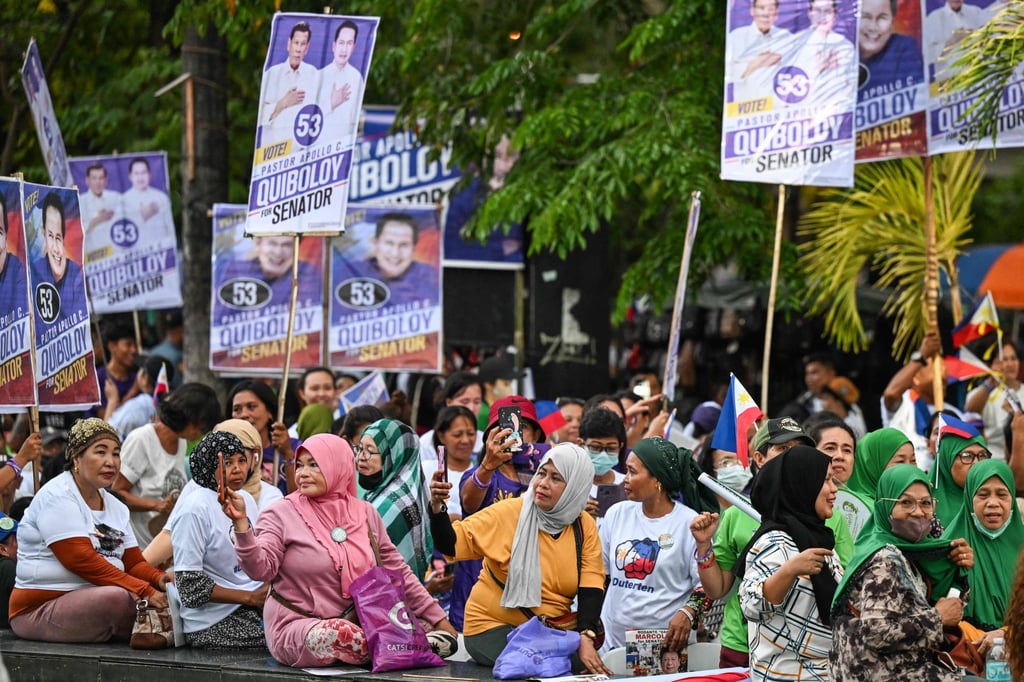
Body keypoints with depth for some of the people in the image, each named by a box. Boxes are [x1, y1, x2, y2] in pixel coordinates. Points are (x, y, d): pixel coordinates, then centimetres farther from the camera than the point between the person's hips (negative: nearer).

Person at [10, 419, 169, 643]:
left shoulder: (115, 507, 17)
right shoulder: (56, 498, -11)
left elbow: (134, 563, 12)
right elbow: (82, 561, -21)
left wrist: (159, 579, -13)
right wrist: (144, 591, -26)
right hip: (42, 610, -7)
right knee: (118, 598, -33)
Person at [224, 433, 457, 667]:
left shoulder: (365, 514, 9)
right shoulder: (281, 515, -3)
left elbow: (397, 572, 14)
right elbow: (260, 568, -16)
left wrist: (439, 620, 11)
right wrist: (241, 523, -31)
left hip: (357, 624, 3)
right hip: (298, 628, -3)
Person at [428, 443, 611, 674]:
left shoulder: (585, 528, -1)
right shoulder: (508, 513, -10)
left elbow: (590, 588, -5)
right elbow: (451, 544, -13)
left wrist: (586, 640, -19)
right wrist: (437, 508, -32)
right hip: (495, 627, -3)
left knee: (581, 666, -20)